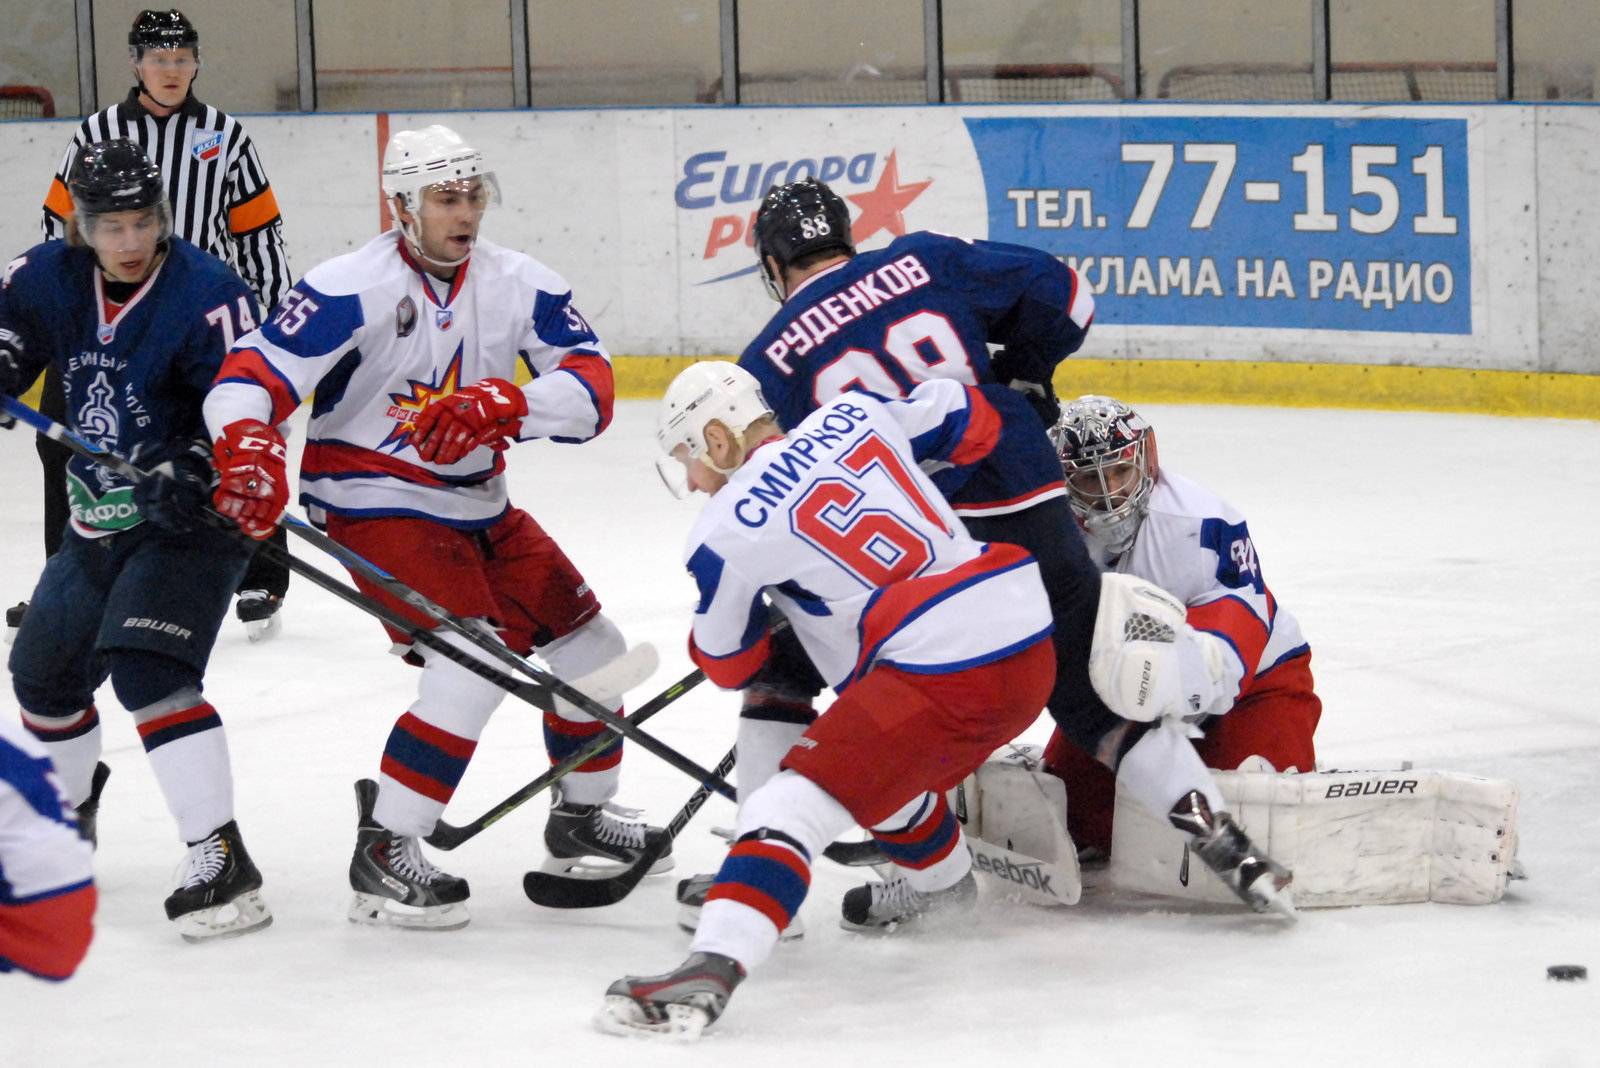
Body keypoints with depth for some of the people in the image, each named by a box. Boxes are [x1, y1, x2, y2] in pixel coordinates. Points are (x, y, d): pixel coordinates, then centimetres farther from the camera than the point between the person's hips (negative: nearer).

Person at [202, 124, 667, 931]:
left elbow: (590, 388, -13)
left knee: (592, 647, 13)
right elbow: (250, 375, -23)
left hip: (476, 505, 7)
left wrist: (503, 405, -32)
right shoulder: (353, 288, -17)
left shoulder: (519, 284, -1)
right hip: (376, 506, -7)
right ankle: (383, 856, -16)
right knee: (473, 667, -24)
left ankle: (580, 820, 35)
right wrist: (245, 446, -44)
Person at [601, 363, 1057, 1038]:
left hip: (943, 673, -8)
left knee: (795, 801, -12)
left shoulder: (728, 531, -3)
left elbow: (728, 665, 11)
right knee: (891, 765, 34)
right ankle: (940, 883, 59)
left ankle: (711, 968, -30)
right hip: (1033, 646, 8)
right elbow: (970, 422, 23)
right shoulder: (853, 416, 12)